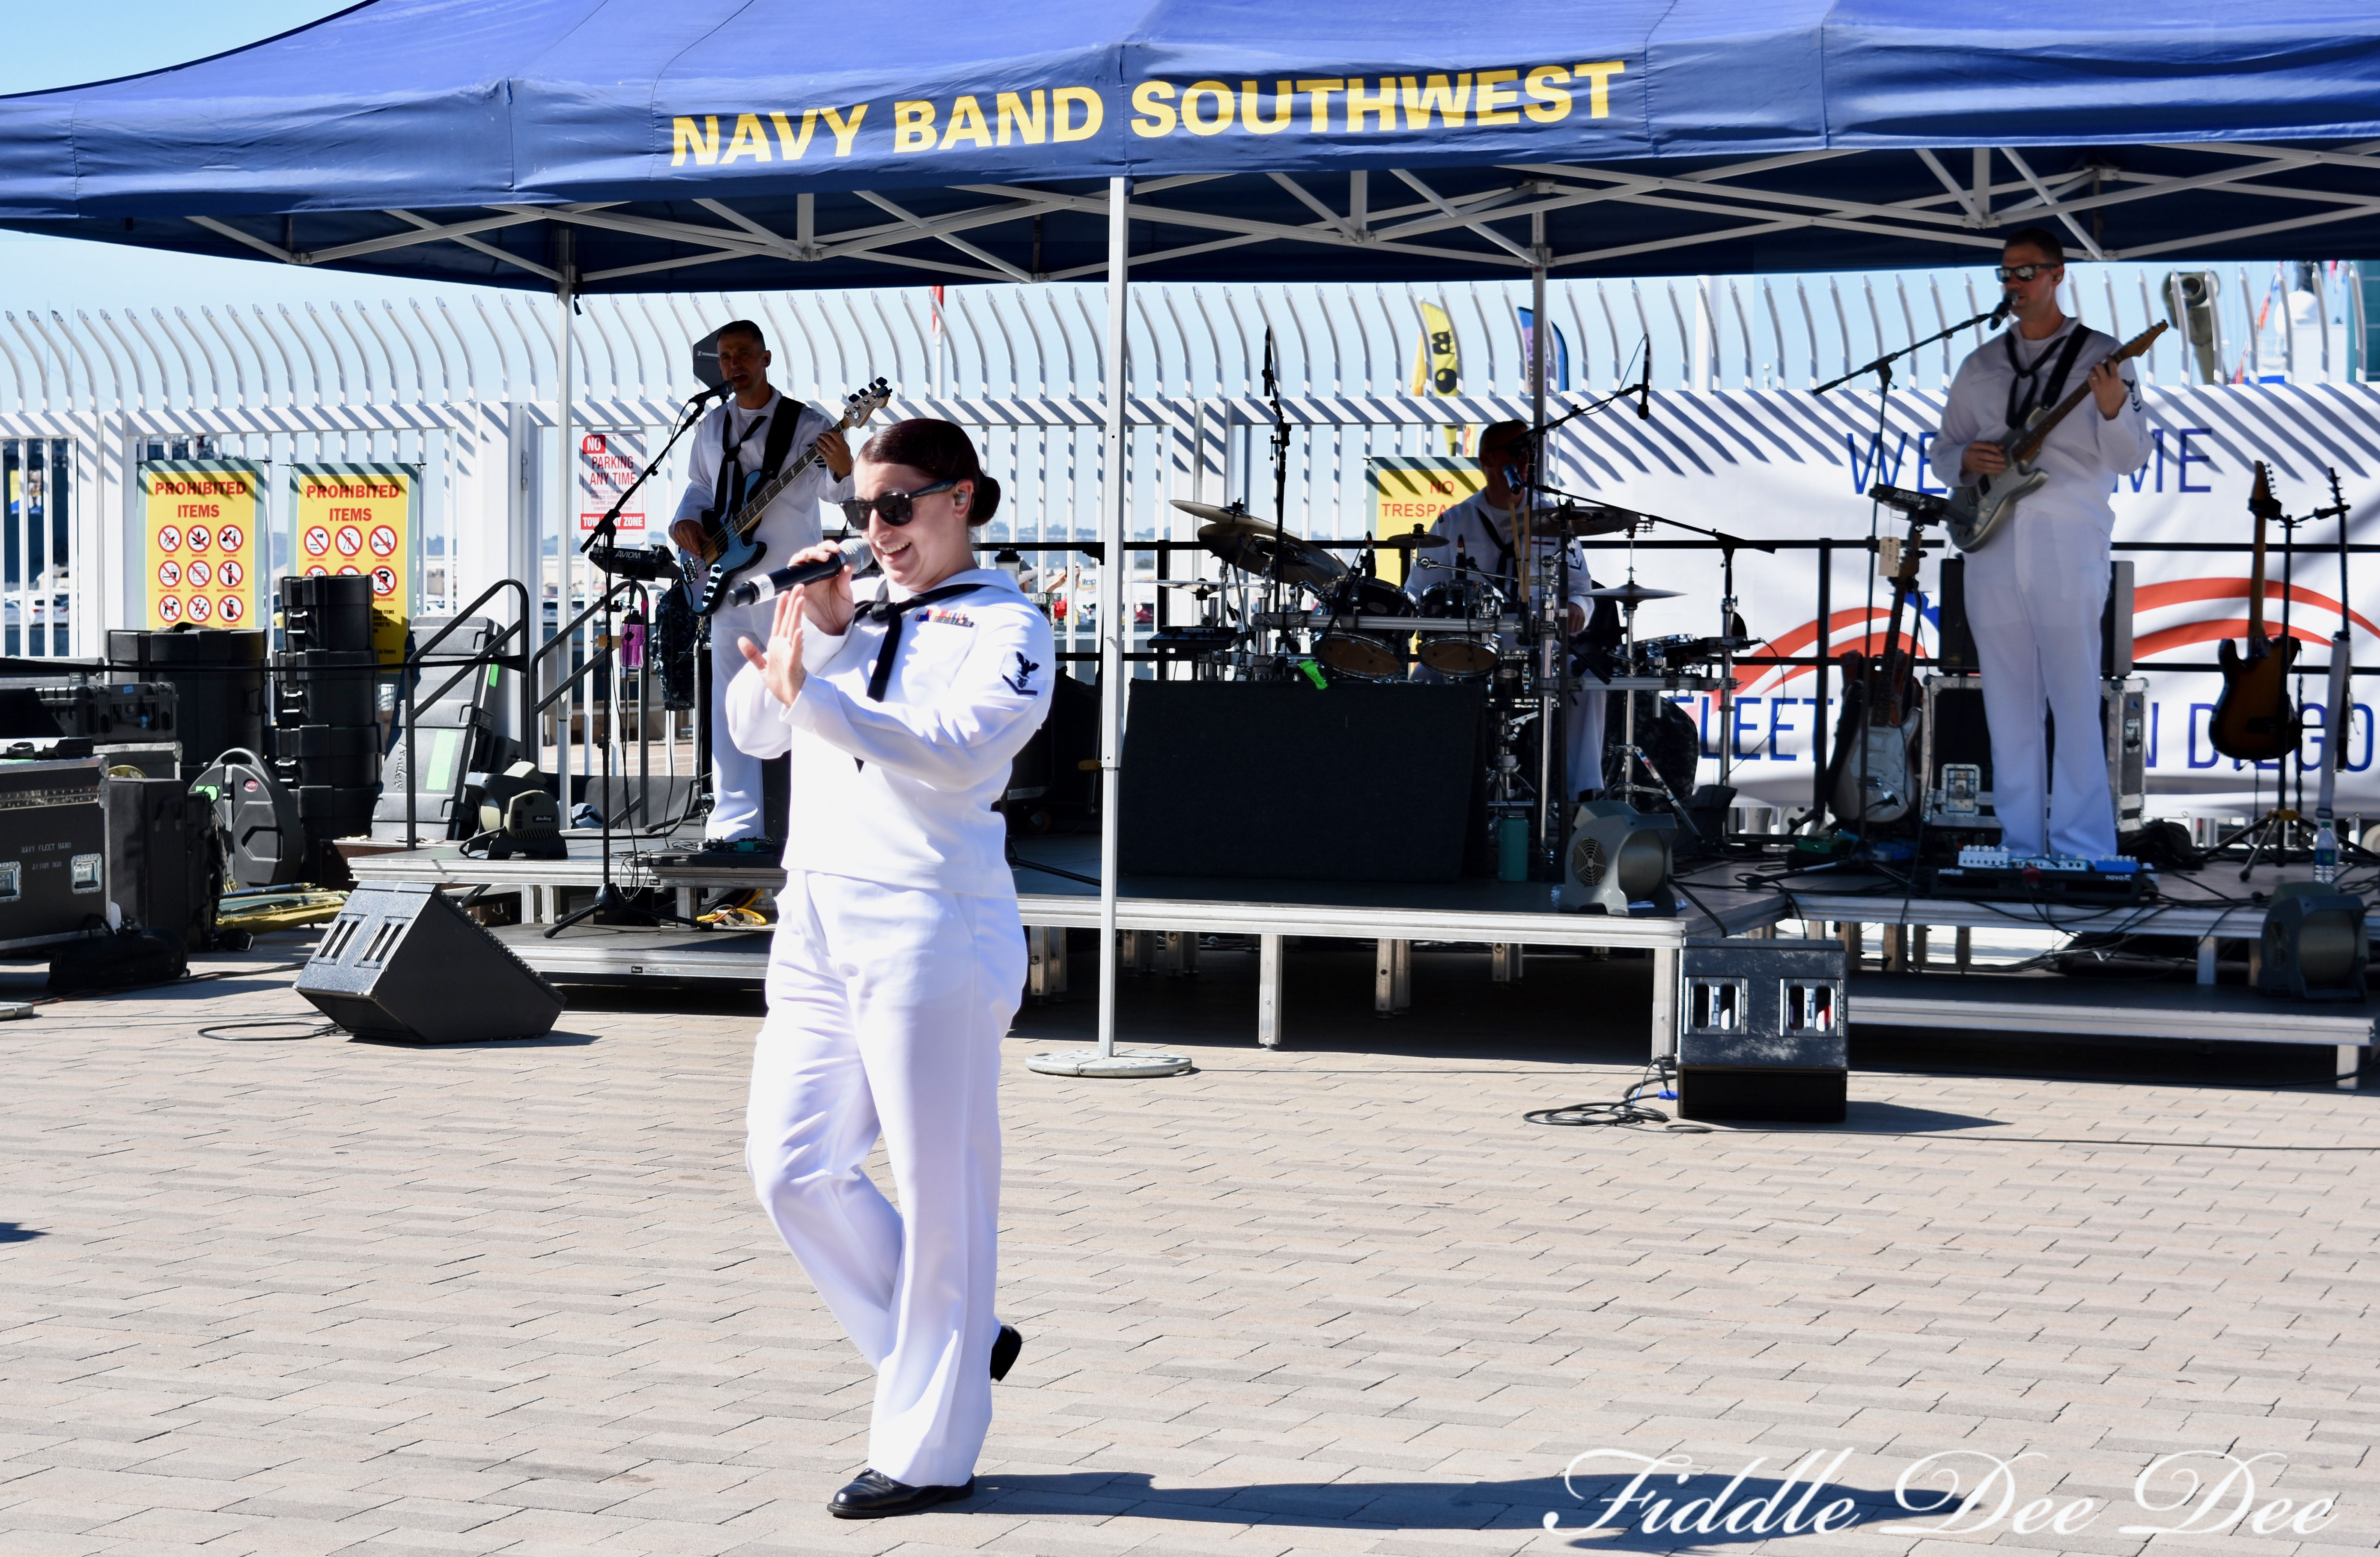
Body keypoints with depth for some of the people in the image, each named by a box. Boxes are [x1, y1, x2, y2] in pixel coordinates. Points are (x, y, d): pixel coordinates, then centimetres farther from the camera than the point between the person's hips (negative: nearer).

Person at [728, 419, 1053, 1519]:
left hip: (930, 926, -7)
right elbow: (753, 730, 10)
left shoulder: (1006, 629, -3)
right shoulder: (855, 615, 15)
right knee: (792, 1169, 6)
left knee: (939, 1191, -2)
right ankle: (954, 1348, 24)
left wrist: (811, 693, -27)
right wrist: (812, 631, -3)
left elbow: (955, 748, -20)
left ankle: (929, 1450, 9)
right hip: (816, 922, 7)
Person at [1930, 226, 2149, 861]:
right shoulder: (1981, 365, 16)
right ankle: (2020, 849, 10)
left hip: (2067, 550, -4)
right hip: (1992, 550, 4)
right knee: (2008, 708, 5)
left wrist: (2114, 408, -23)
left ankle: (2084, 853, -5)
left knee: (2076, 706, -7)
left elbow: (2129, 459, -3)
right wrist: (1967, 460, -3)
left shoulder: (2099, 356, 4)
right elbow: (1942, 453, 19)